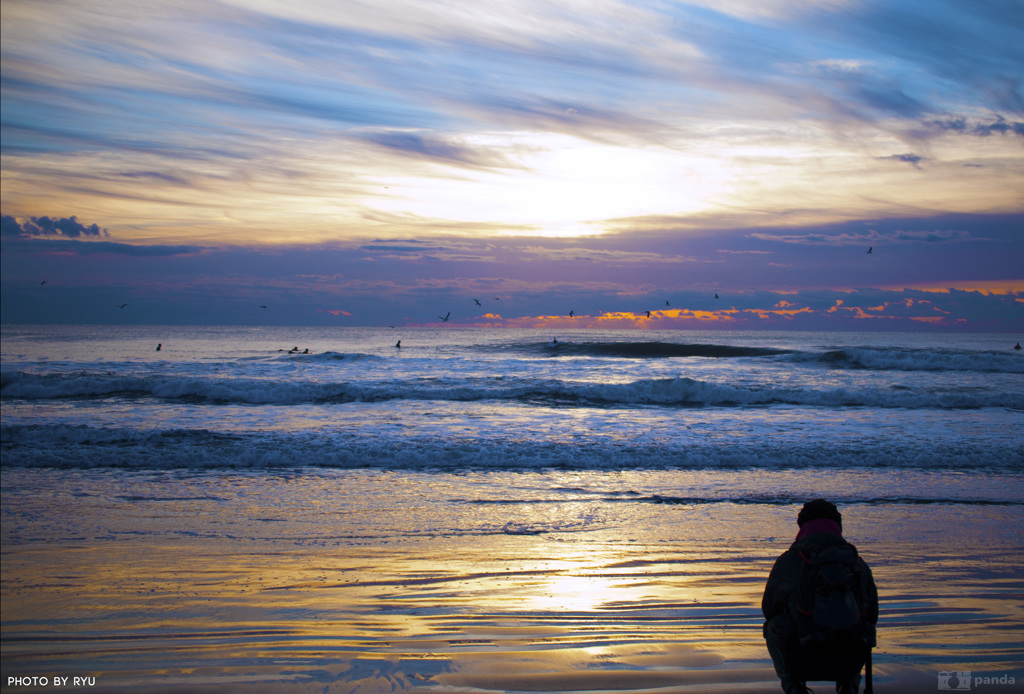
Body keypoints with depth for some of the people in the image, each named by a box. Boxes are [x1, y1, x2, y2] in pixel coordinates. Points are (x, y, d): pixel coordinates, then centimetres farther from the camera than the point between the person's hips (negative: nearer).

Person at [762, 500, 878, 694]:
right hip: (850, 662, 3)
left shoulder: (787, 561, 5)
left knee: (774, 626, 27)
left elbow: (769, 608, 18)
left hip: (804, 660, -2)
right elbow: (872, 616, 22)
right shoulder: (858, 563, 12)